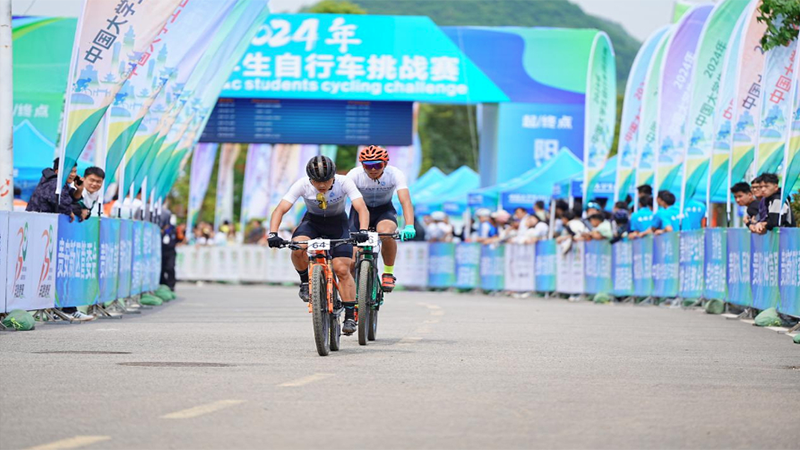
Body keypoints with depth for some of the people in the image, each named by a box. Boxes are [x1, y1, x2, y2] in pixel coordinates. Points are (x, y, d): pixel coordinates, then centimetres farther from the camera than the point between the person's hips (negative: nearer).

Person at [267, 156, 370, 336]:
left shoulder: (344, 182, -27)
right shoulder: (302, 185, -25)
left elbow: (362, 208, -35)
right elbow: (280, 209, -28)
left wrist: (362, 231, -53)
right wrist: (273, 234, -44)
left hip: (338, 224, -1)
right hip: (312, 221, 1)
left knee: (342, 269, -16)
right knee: (298, 248, -32)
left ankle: (350, 317, -8)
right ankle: (305, 280, -4)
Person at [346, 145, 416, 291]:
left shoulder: (395, 174, -26)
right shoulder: (355, 175, -25)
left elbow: (405, 201, -36)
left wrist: (409, 227, -52)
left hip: (384, 210, -1)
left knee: (386, 233, -35)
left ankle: (388, 273, -14)